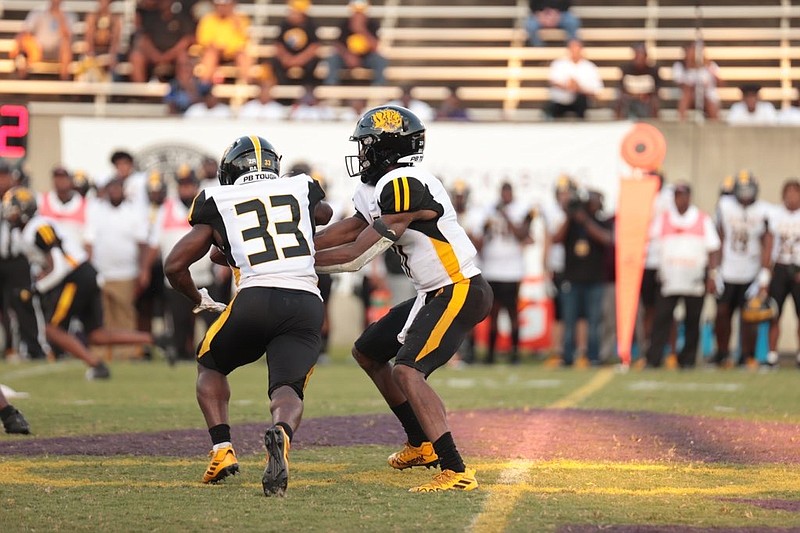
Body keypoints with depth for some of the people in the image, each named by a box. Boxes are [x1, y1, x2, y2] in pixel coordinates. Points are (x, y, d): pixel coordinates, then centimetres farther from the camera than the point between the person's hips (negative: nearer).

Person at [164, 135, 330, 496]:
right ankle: (282, 436, -34)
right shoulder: (301, 189, 20)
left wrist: (199, 300, 35)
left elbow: (174, 266, 17)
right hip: (307, 303, 1)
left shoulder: (218, 203, 14)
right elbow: (324, 213, 46)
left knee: (210, 365, 24)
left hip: (256, 300, -1)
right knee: (287, 390, 2)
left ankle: (222, 449, 6)